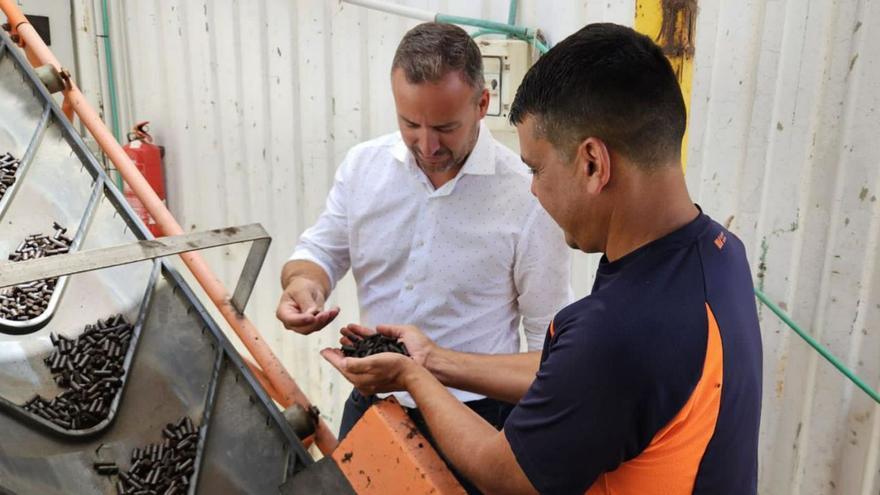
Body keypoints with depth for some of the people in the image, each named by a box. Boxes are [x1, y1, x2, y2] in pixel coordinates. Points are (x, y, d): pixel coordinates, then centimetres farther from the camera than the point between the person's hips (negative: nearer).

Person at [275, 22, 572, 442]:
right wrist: (302, 282, -17)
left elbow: (548, 336, -10)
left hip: (473, 416, -3)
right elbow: (320, 251, 6)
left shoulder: (527, 195, -17)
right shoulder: (362, 164, -6)